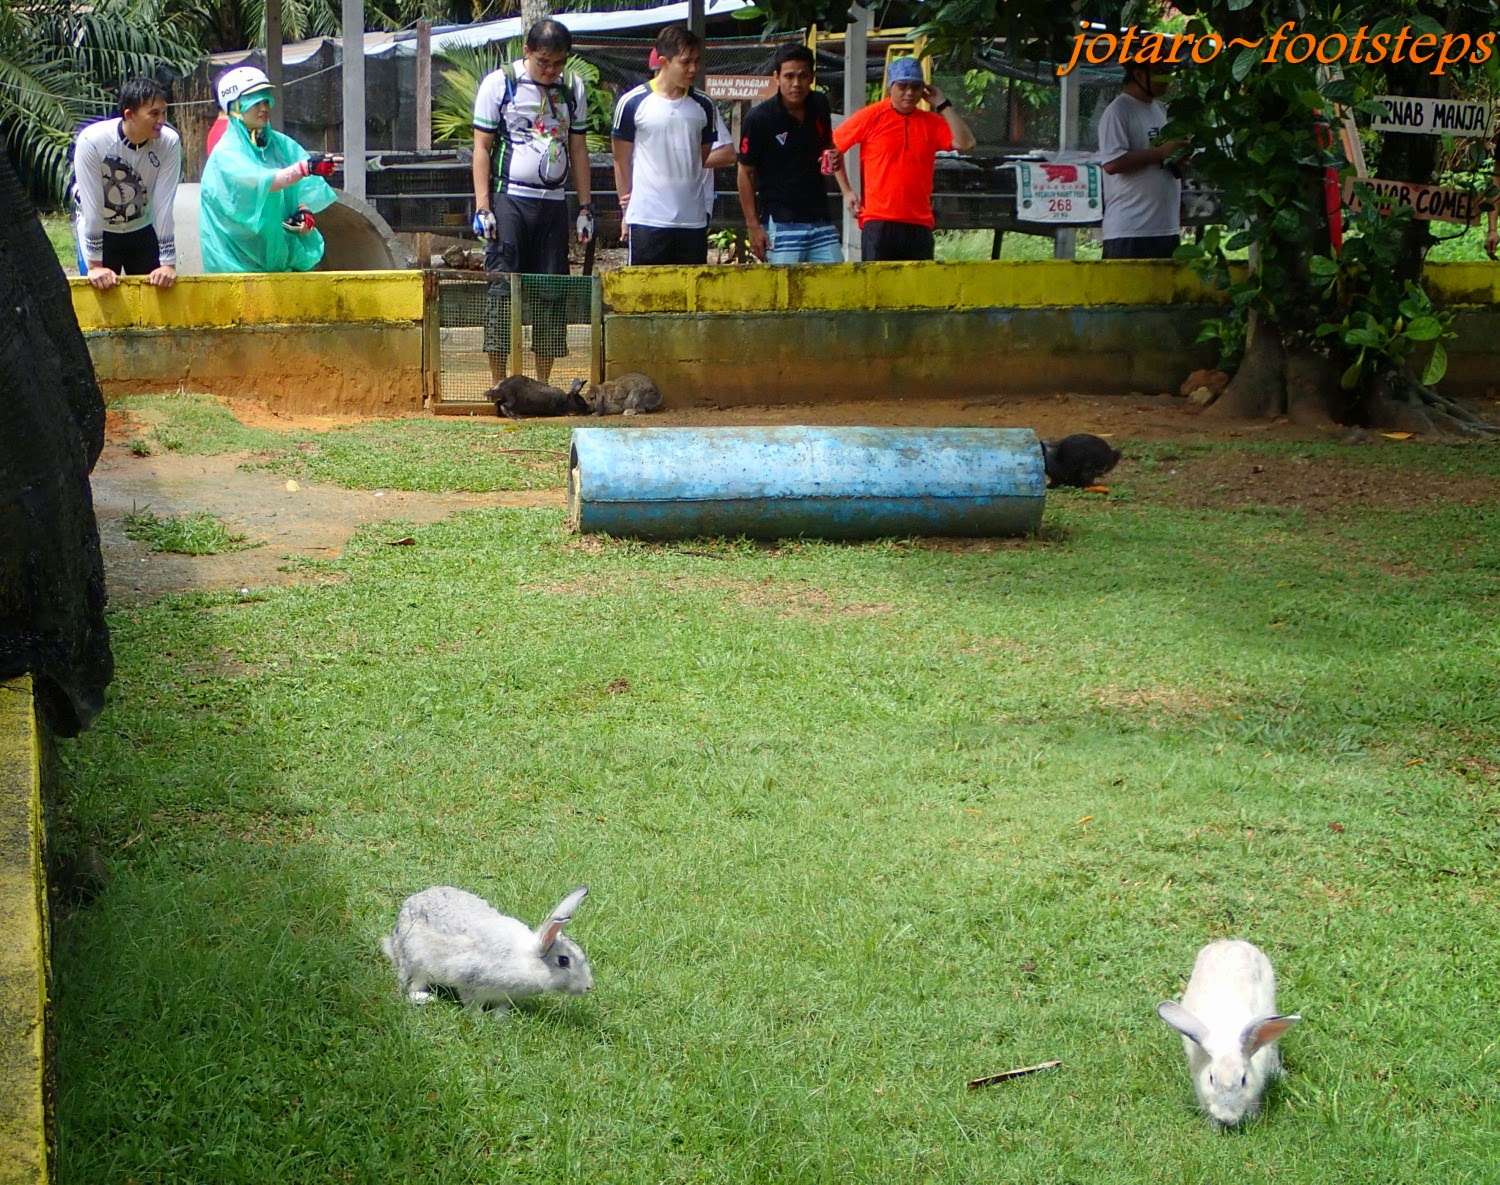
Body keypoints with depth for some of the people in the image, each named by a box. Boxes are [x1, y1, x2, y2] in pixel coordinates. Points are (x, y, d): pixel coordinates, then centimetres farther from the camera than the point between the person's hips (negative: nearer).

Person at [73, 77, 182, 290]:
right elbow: (92, 204, -24)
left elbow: (163, 204, -18)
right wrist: (95, 265, -22)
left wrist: (168, 264, -18)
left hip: (142, 230, 2)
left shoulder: (169, 143, -21)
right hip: (98, 231, -2)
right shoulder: (92, 141, -27)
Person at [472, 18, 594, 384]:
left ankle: (544, 384, 10)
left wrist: (585, 207, 11)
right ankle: (498, 383, -4)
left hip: (554, 202, 4)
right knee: (502, 289, -7)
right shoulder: (498, 83, -1)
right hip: (509, 199, -4)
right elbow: (482, 146, -1)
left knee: (553, 294, 3)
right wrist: (482, 206, -8)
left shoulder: (573, 89, 11)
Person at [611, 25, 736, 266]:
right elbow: (621, 160, 4)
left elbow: (726, 152, 15)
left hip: (693, 219, 4)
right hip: (647, 217, -4)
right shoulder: (633, 102, -2)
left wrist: (687, 163, 2)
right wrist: (627, 210, 6)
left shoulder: (702, 106, 9)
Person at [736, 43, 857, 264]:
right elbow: (745, 173, -3)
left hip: (821, 220, 5)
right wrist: (753, 226, -7)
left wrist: (846, 190, 7)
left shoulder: (820, 106, 7)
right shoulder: (758, 119, -9)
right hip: (780, 226, -5)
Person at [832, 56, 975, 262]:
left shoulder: (931, 122, 10)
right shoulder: (871, 116, 0)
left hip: (920, 225, 4)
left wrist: (943, 105, 0)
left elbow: (965, 144, -4)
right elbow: (832, 148, 7)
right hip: (879, 223, -4)